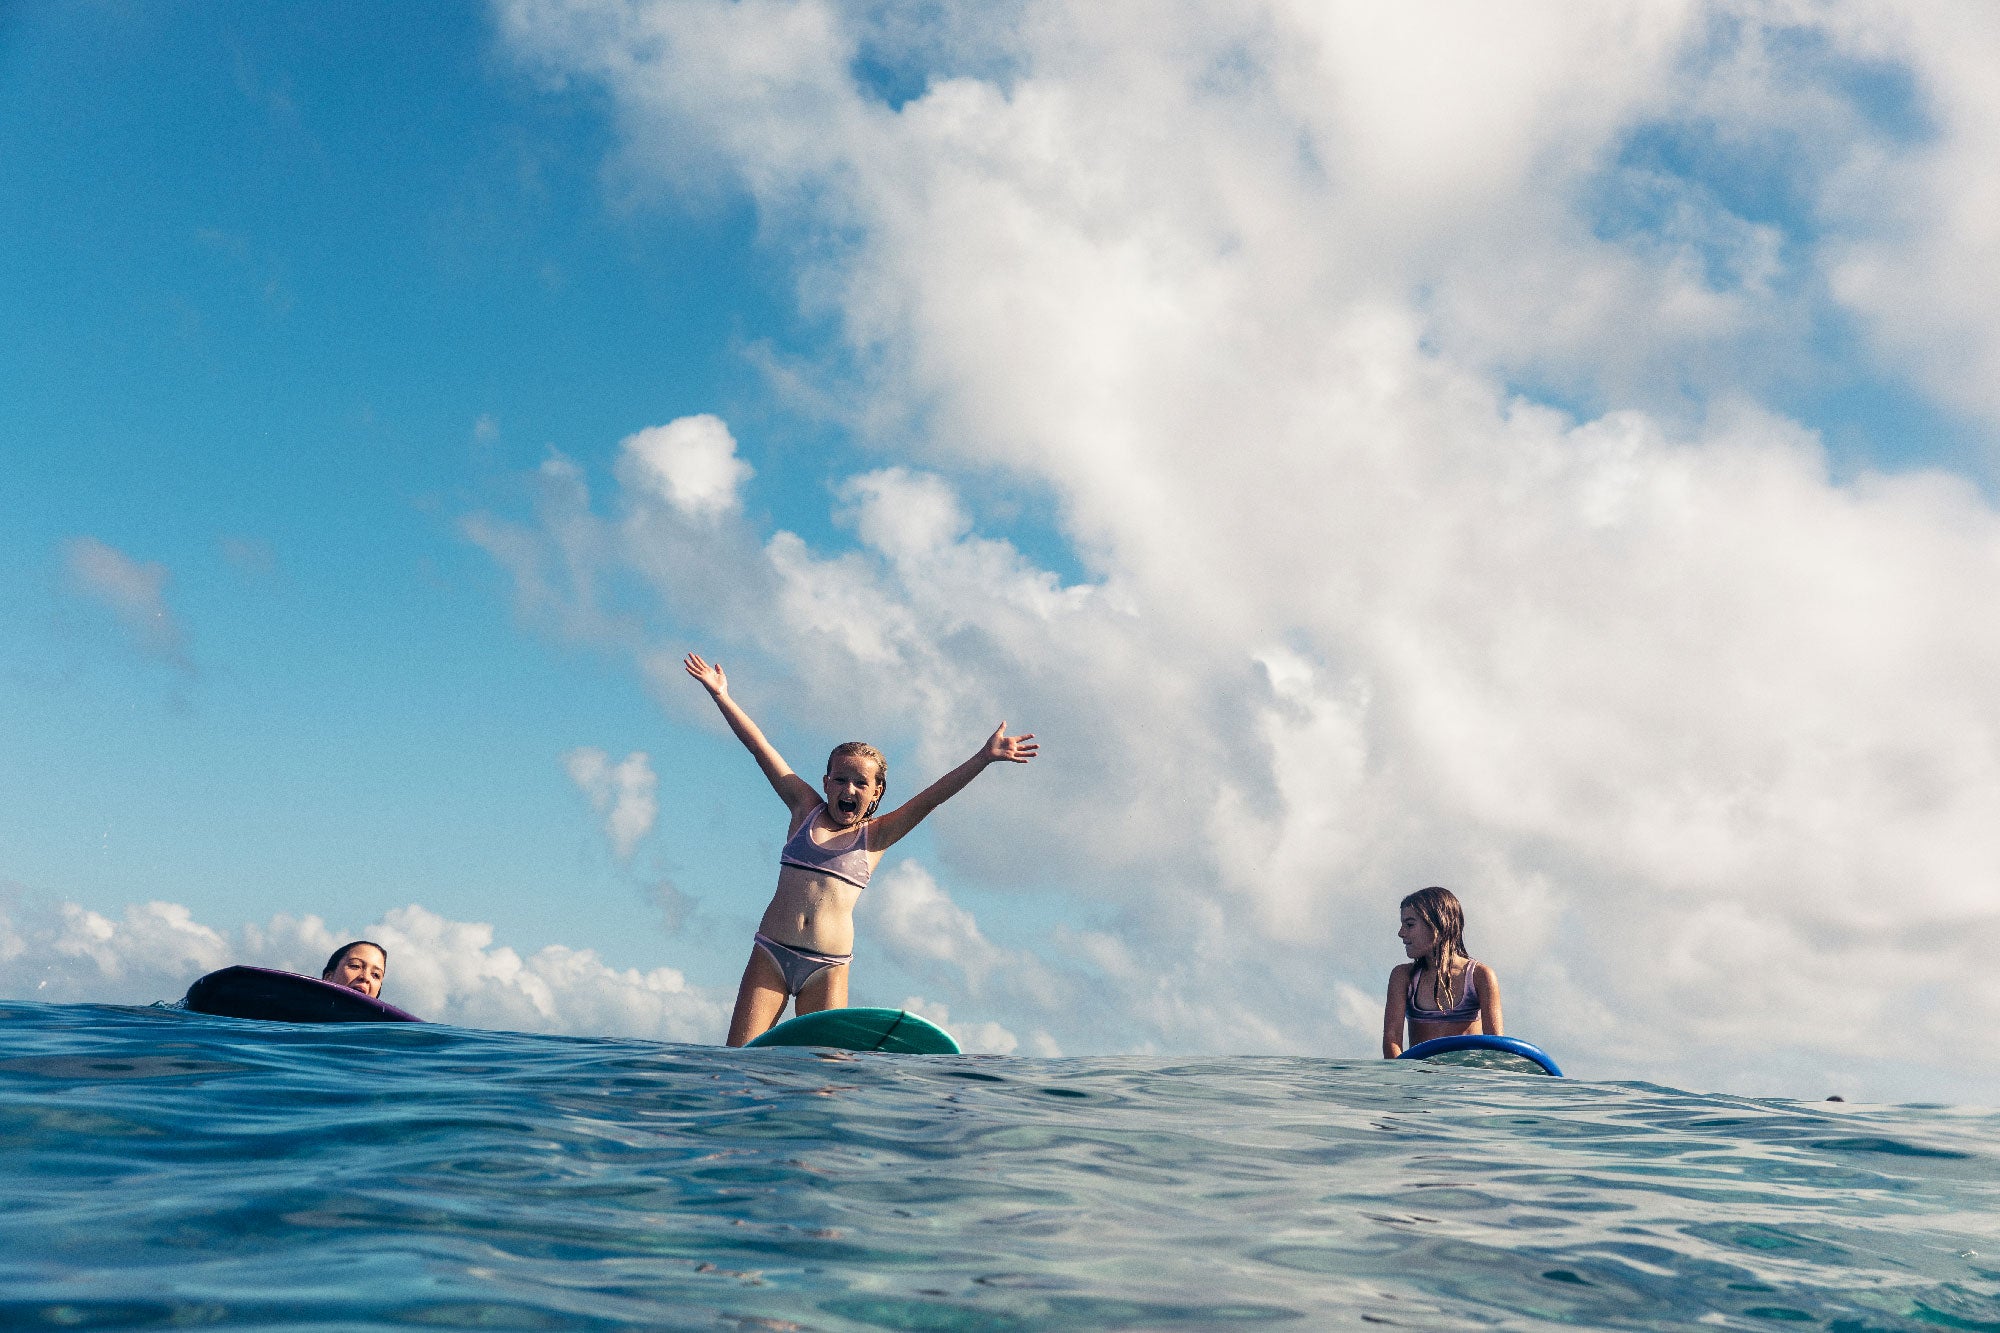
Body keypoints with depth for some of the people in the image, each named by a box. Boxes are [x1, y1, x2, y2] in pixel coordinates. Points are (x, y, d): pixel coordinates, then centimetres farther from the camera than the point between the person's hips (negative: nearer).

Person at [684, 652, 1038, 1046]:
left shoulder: (876, 835, 8)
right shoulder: (806, 809, 11)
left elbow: (932, 796, -3)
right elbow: (759, 746, 10)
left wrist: (983, 758, -13)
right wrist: (720, 694, 10)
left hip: (828, 967, -1)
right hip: (771, 953, 1)